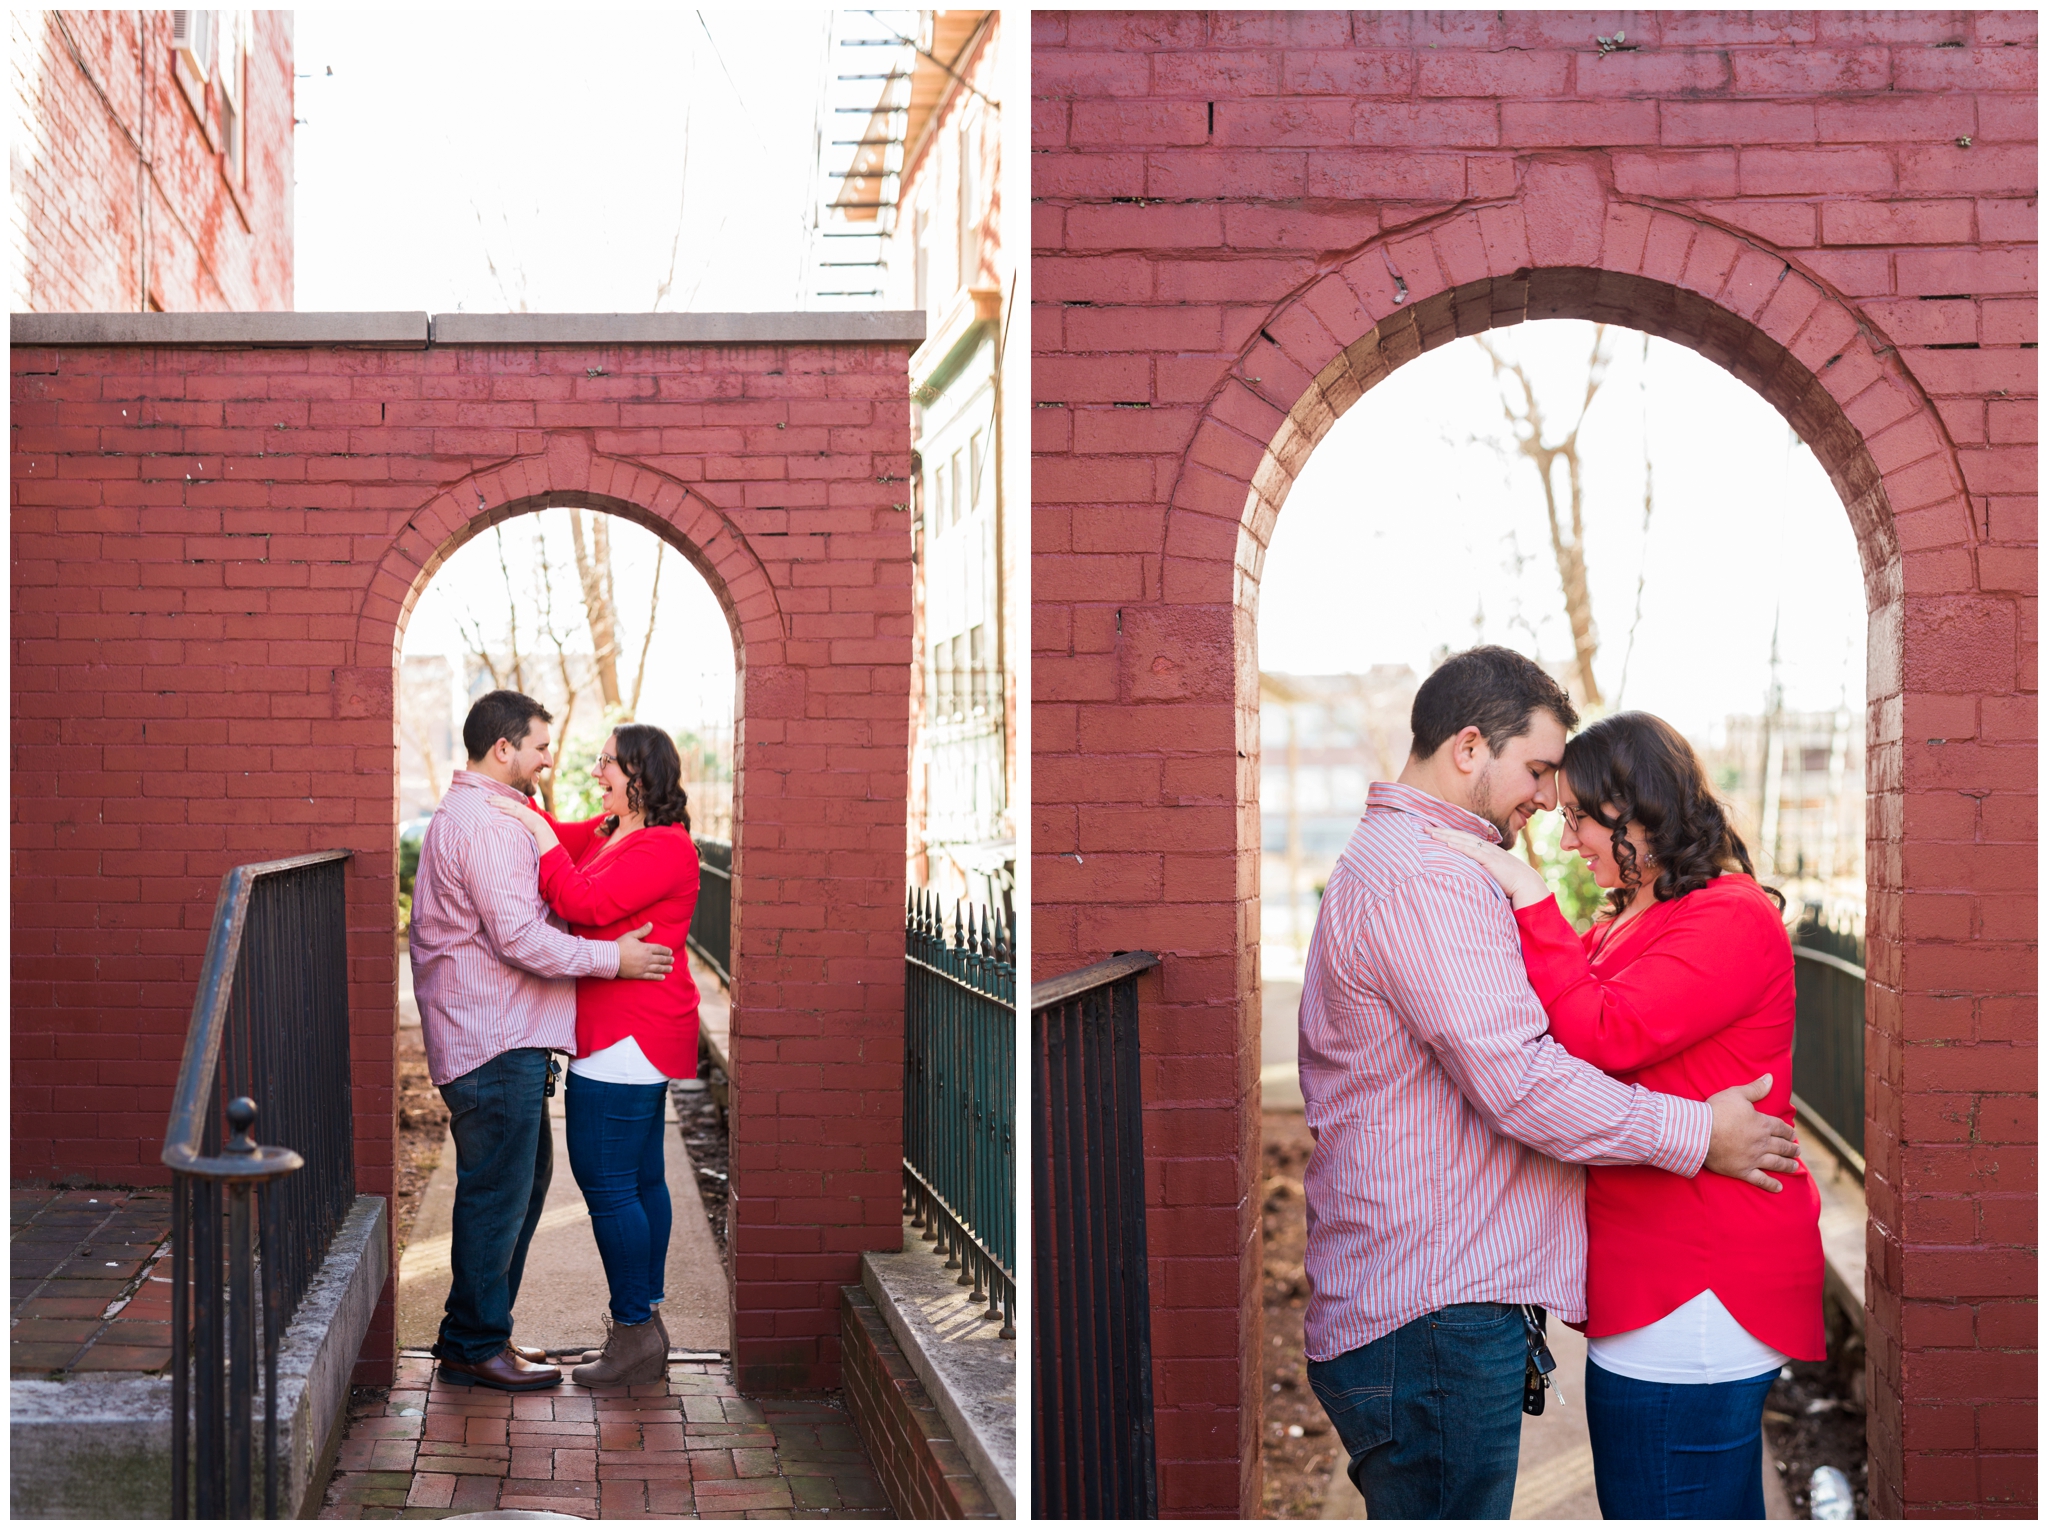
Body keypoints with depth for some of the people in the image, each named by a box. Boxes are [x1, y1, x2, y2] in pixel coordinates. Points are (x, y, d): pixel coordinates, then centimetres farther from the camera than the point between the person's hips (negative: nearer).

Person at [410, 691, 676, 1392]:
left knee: (523, 1182, 17)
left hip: (502, 1036, 11)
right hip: (494, 1042, -11)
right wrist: (612, 957, -15)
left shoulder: (464, 814, 19)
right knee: (497, 1193, -3)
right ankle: (475, 1346, 5)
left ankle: (478, 1330, 25)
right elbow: (520, 937, -22)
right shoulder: (485, 823, -17)